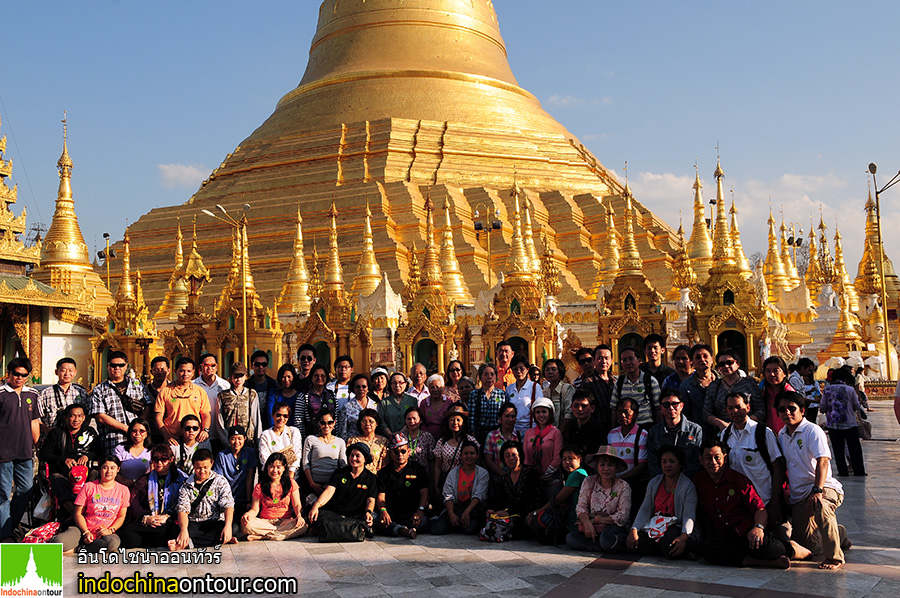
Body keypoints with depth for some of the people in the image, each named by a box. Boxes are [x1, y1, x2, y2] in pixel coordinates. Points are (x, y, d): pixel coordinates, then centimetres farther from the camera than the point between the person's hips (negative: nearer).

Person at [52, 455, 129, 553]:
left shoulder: (123, 490, 9)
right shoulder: (89, 487, 5)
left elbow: (121, 516, 10)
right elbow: (78, 513, 2)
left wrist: (110, 530, -10)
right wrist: (86, 532, -13)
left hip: (105, 533, 1)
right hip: (84, 529, -1)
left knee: (114, 543, -39)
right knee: (59, 542, -34)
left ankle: (81, 550, -20)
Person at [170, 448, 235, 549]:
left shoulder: (220, 481, 5)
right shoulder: (186, 486, 10)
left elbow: (228, 505, -6)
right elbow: (182, 509, -3)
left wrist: (228, 526, -25)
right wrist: (183, 530, -24)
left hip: (216, 522, -1)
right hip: (194, 523, 1)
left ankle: (187, 544, -36)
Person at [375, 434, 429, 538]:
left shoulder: (418, 469, 12)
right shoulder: (384, 472, 14)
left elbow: (424, 493, 5)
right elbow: (381, 496, 6)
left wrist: (420, 510, -15)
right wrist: (383, 510, -17)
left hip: (411, 512, 0)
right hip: (390, 513, 0)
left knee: (423, 521, -33)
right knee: (376, 520, -35)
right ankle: (404, 530, -52)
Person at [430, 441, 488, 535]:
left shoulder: (483, 473, 5)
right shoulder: (453, 473, 11)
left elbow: (478, 496, -7)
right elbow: (448, 496, 1)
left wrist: (467, 511, -23)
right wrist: (451, 514, -17)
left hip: (474, 508, -1)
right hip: (455, 508, 1)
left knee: (469, 529, -33)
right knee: (437, 529, -23)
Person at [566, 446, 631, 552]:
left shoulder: (623, 487, -4)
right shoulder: (589, 482, 5)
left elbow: (623, 516, -10)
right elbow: (581, 507, 1)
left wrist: (597, 520, -12)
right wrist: (587, 523, -20)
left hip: (614, 526, -5)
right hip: (591, 527, 5)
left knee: (606, 539, -39)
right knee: (570, 538, -24)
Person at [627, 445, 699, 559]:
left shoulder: (688, 486, -5)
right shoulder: (654, 483, 11)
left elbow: (689, 516, -13)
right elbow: (645, 509, 5)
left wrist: (684, 537, -31)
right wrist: (634, 530, -10)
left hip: (676, 526, -4)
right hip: (654, 524, 4)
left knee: (669, 546, -36)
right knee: (633, 544, -24)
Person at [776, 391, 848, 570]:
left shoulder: (813, 431, -11)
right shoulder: (782, 435, 11)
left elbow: (822, 461, -25)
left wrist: (817, 490, -36)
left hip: (824, 487, -7)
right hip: (798, 495, 7)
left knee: (821, 508, -42)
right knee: (804, 545, 8)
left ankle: (833, 557, -25)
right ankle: (838, 534, 38)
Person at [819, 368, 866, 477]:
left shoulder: (827, 390, -2)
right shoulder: (850, 389, -7)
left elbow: (822, 408, 2)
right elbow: (857, 406, 2)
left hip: (832, 424, 1)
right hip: (849, 424, -1)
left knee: (838, 449, 7)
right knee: (854, 448, 9)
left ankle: (842, 471, 6)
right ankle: (859, 471, 13)